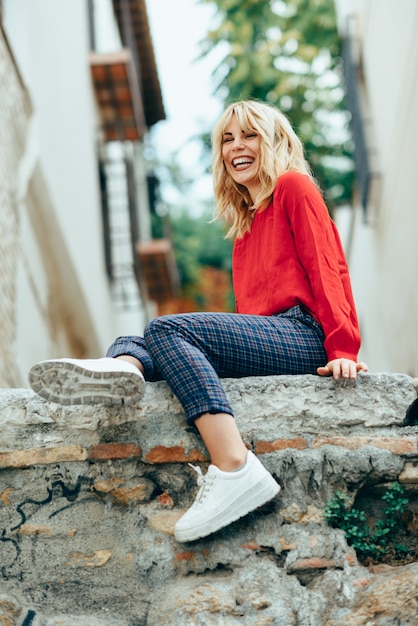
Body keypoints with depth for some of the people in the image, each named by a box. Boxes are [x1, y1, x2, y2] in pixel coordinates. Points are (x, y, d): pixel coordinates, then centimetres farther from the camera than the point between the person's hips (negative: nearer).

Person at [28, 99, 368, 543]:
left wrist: (343, 349, -13)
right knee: (129, 342, -4)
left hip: (301, 335, -8)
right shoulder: (245, 224, 30)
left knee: (166, 329, -26)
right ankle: (119, 371, -45)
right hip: (262, 337, 8)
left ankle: (234, 470, -41)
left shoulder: (294, 187, 7)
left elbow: (328, 266, -4)